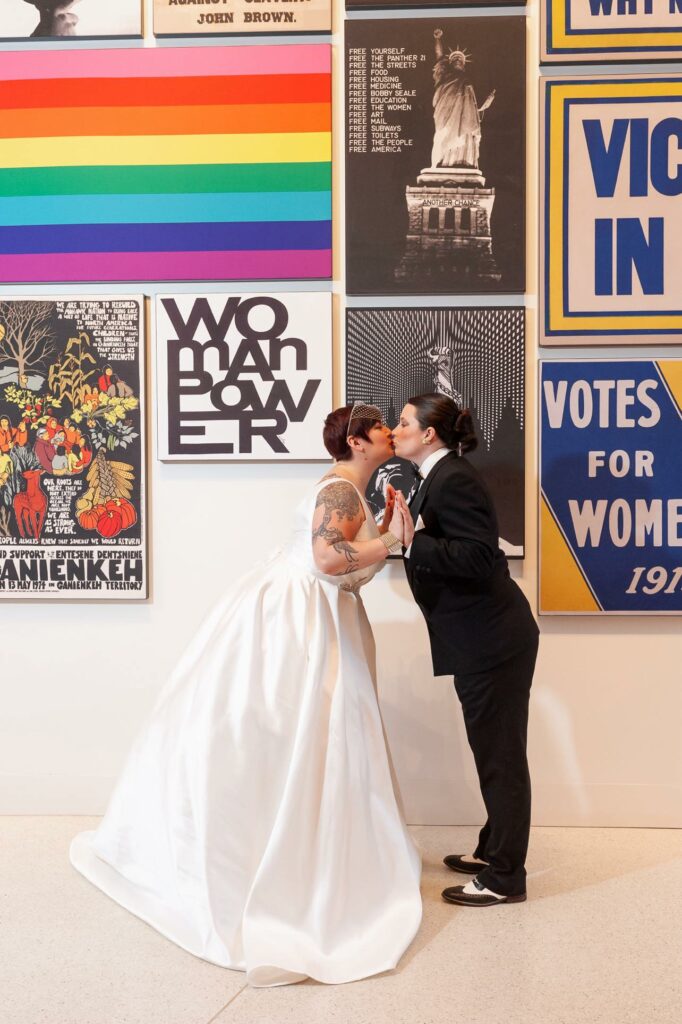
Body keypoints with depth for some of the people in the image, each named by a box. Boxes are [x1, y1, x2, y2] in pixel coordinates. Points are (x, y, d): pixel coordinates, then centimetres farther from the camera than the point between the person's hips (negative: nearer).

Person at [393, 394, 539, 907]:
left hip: (493, 639, -10)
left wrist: (411, 541, -24)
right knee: (493, 749, 20)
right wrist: (406, 530, 4)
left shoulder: (453, 480, -19)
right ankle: (495, 850, 34)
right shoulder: (440, 476, 12)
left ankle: (505, 877, 12)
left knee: (500, 754, 0)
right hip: (483, 638, 10)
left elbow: (479, 557, -27)